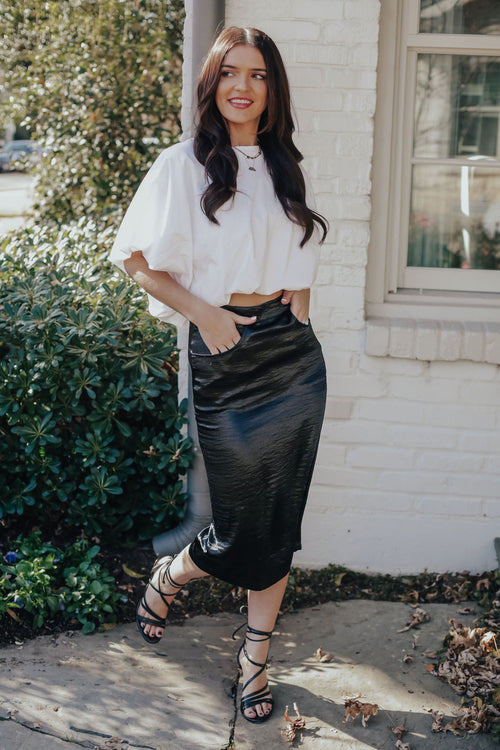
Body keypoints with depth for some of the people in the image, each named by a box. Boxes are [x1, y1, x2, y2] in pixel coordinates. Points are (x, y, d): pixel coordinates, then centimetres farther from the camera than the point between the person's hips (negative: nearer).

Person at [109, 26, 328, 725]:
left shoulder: (287, 169, 12)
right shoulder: (184, 164, -3)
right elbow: (136, 257, -3)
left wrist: (296, 319, 6)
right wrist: (203, 312, -12)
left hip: (295, 353, 5)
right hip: (225, 353, -4)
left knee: (280, 522, 7)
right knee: (243, 523, 1)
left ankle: (256, 656, 22)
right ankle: (169, 575, 33)